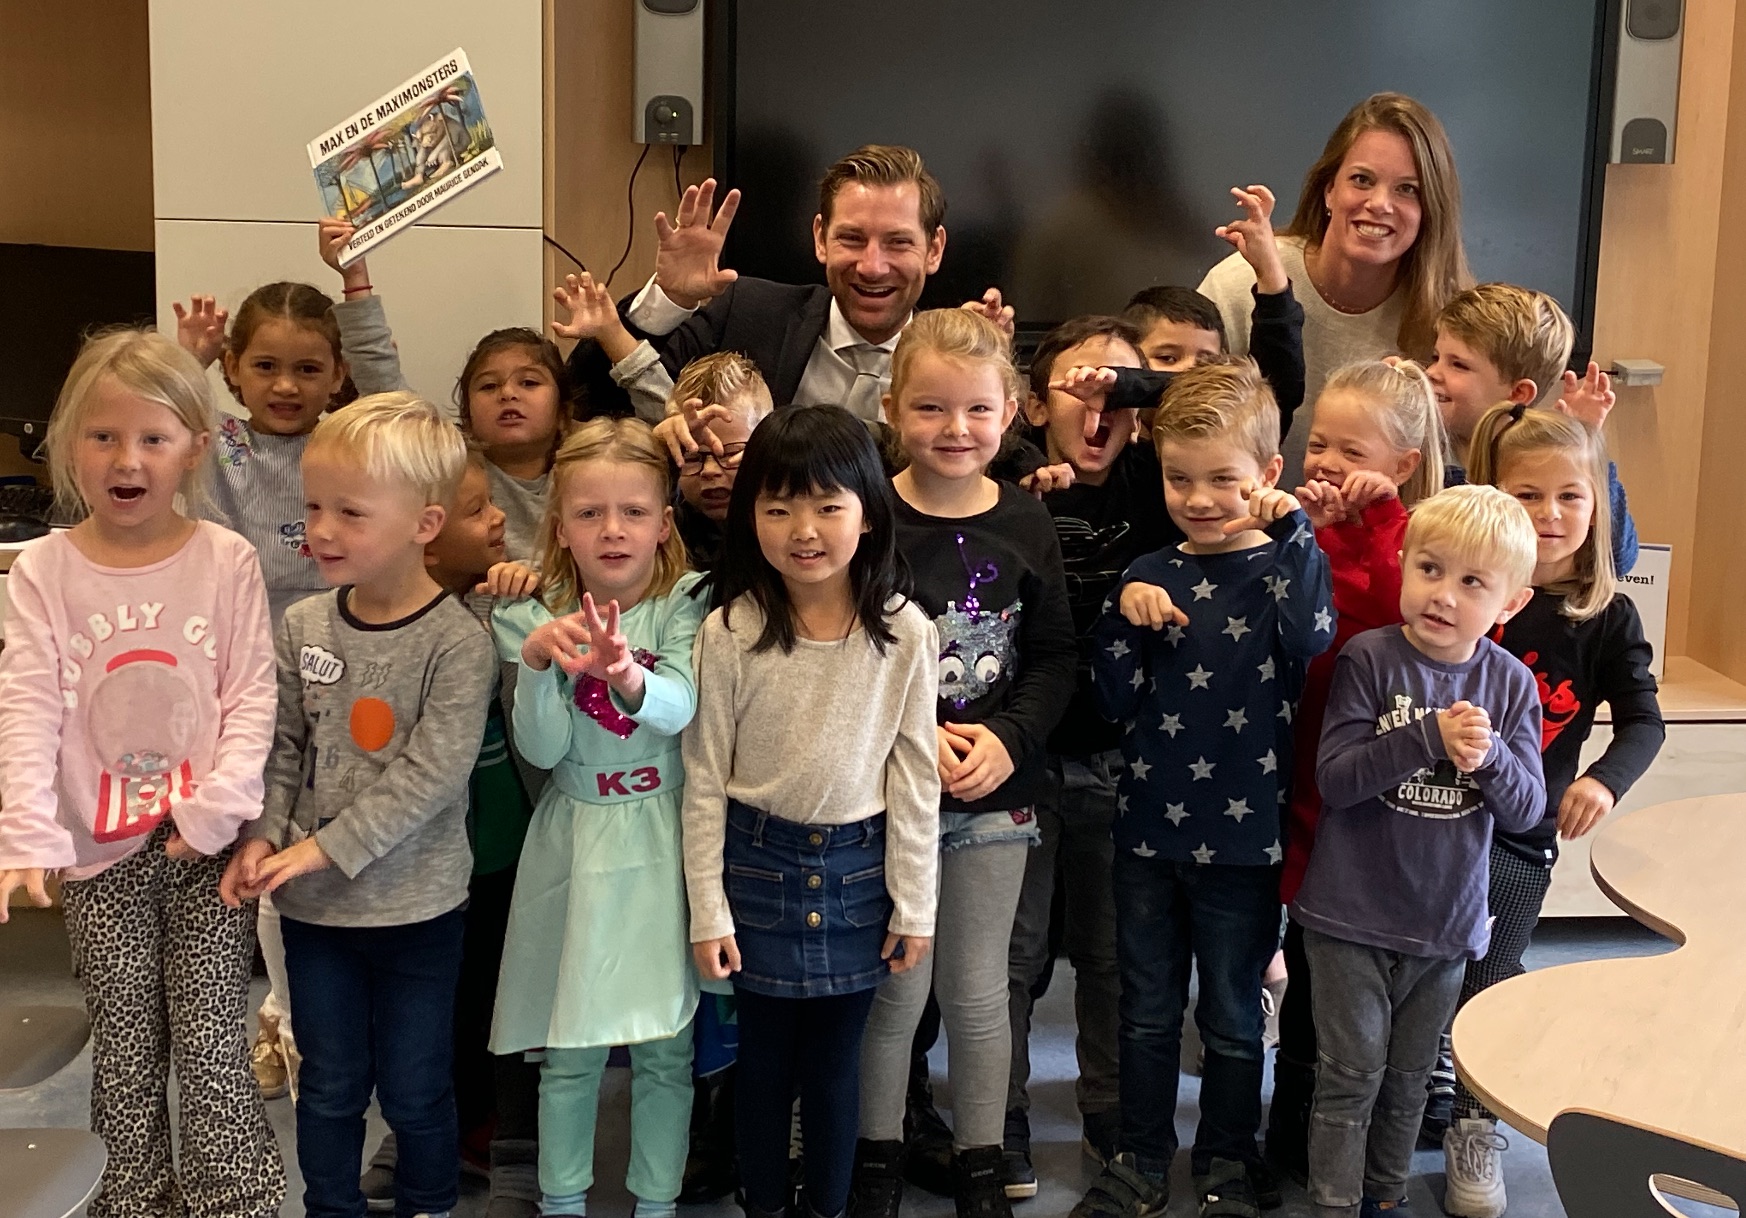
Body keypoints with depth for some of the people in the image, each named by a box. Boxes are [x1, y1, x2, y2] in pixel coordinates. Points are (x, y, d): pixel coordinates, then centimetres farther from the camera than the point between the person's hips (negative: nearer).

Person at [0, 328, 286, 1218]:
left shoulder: (226, 561, -3)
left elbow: (253, 695, -4)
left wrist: (214, 811, -13)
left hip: (207, 845, -1)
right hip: (101, 848, 1)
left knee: (210, 1047, 0)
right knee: (125, 1053, 9)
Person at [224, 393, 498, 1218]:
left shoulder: (456, 642, -17)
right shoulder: (301, 626, -2)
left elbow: (432, 774, -21)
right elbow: (285, 747, 6)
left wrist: (327, 847, -21)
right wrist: (264, 836, -8)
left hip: (417, 905, -4)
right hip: (313, 904, 4)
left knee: (415, 1087, 12)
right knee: (329, 1085, 17)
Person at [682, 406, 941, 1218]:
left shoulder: (905, 634, -10)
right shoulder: (729, 632, -12)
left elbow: (915, 775, -3)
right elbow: (705, 779, -6)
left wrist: (914, 904, -1)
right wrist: (707, 910, -5)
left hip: (859, 868, 0)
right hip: (756, 863, 0)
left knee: (835, 1058, 13)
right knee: (765, 1055, 14)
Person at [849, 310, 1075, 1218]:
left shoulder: (1025, 524, -1)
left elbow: (1055, 657, 3)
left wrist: (1007, 737, -11)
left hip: (996, 795, 2)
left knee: (978, 990, 12)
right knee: (897, 986, 6)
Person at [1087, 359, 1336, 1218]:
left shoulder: (1288, 563, -4)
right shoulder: (1151, 574, 4)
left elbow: (1311, 639, -26)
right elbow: (1117, 701, 2)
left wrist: (1290, 533, -24)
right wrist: (1124, 614, -13)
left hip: (1242, 834, -3)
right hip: (1149, 825, 3)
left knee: (1232, 1016, 12)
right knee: (1147, 1010, 15)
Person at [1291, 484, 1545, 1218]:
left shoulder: (1509, 683, -3)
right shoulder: (1370, 660, -13)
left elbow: (1527, 810, -4)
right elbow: (1334, 778, -19)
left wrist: (1490, 756, -24)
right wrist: (1429, 737, -29)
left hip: (1446, 922, 4)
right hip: (1353, 915, -3)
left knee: (1409, 1077, 19)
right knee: (1352, 1074, 4)